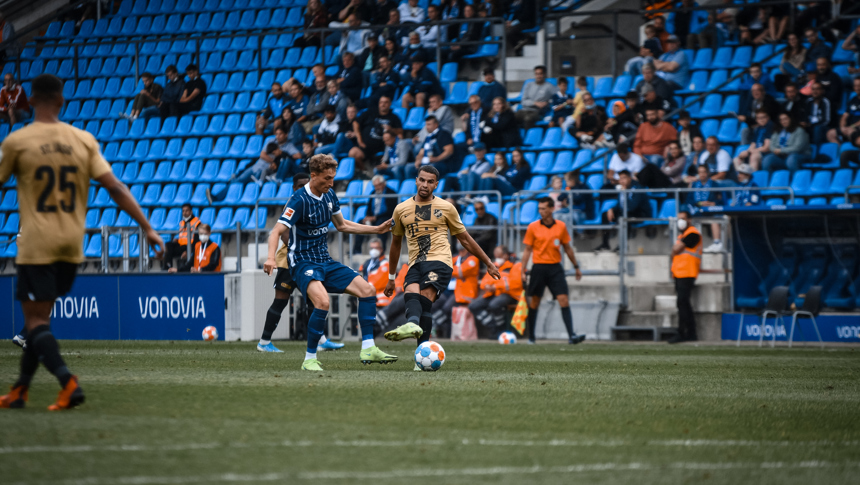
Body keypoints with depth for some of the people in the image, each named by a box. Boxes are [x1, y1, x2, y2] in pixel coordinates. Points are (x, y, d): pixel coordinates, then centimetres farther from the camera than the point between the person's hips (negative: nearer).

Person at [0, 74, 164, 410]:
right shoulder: (84, 140, 1)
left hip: (36, 244, -5)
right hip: (72, 245, 5)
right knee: (39, 317, 16)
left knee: (36, 320, -3)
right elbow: (115, 187, -3)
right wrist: (146, 227, 0)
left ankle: (68, 382, -22)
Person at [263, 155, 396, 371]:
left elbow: (341, 225, 23)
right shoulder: (299, 200, -17)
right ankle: (310, 360, -20)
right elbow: (277, 231, -21)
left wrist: (377, 230, 20)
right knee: (322, 301, -32)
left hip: (326, 262, 8)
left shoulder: (329, 195, 7)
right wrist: (271, 258, -39)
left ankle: (368, 349, 4)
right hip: (304, 262, -8)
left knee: (367, 290, -1)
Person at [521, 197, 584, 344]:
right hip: (539, 268, -1)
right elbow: (527, 250, 3)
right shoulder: (533, 227, 0)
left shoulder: (561, 226, 5)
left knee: (564, 301, -10)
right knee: (534, 303, 5)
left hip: (555, 268, 1)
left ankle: (571, 335, -16)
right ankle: (531, 336, 17)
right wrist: (523, 271, -3)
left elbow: (567, 248, 15)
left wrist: (576, 267, 18)